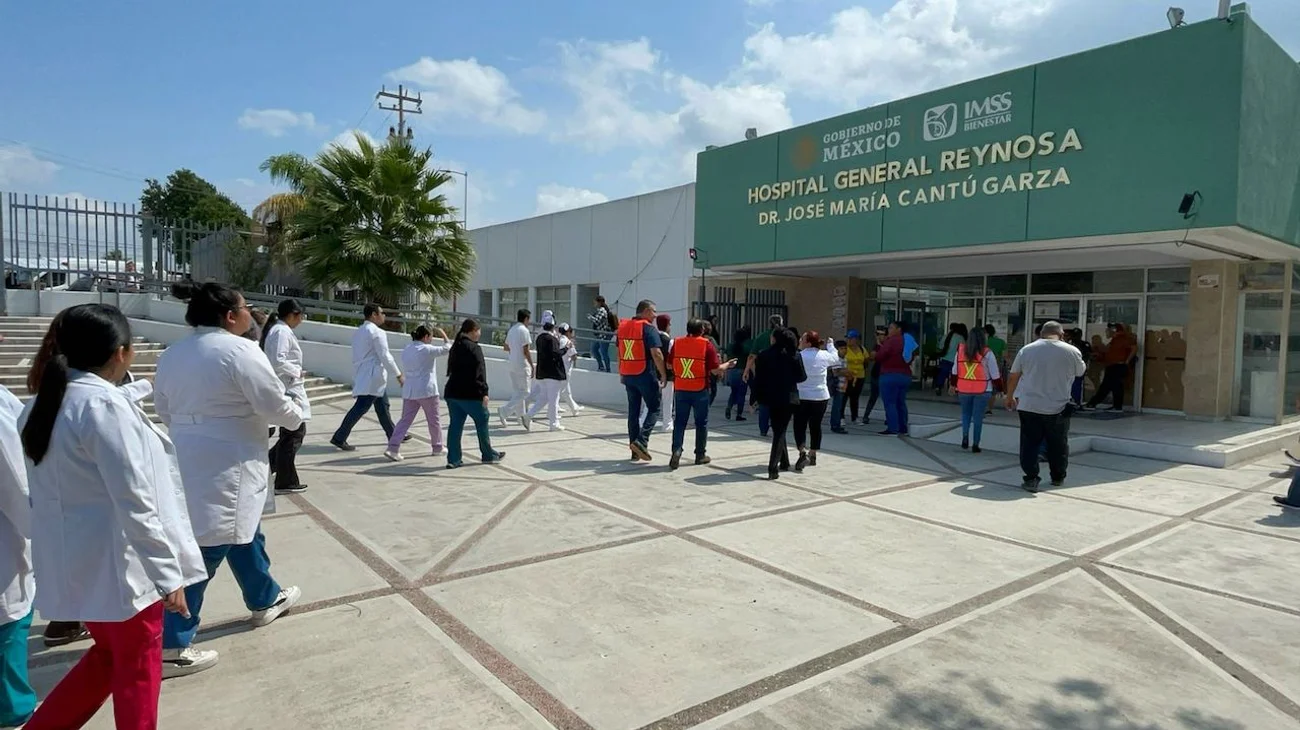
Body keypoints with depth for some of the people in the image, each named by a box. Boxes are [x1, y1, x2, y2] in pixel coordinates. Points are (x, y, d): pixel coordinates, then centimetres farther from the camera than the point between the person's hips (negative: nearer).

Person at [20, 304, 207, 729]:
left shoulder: (45, 403, 6)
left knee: (109, 654, 26)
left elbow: (52, 487, 14)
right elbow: (135, 504, -23)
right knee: (138, 670, 11)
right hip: (119, 562, -8)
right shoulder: (105, 406, -22)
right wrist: (168, 574, -18)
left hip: (77, 561, 8)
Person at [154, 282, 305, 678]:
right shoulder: (239, 350, -17)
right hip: (224, 468, -9)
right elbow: (276, 405, -12)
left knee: (243, 532, 23)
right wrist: (297, 412, 8)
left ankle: (265, 599, 40)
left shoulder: (172, 354, 9)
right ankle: (170, 647, 6)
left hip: (186, 461, 9)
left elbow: (164, 409, 16)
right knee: (203, 553, -1)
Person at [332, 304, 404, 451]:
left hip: (361, 375, 10)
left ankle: (393, 436, 24)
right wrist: (398, 375, -9)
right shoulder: (377, 333, -13)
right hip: (372, 377, -10)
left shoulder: (358, 332, 14)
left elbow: (359, 355, 16)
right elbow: (385, 356, -15)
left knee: (383, 407, 16)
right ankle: (339, 438, -5)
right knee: (361, 407, -7)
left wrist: (356, 377, 20)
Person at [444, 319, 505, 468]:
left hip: (452, 392, 8)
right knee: (482, 421, 7)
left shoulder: (455, 347, 15)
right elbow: (479, 372, -17)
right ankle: (488, 455, 18)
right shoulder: (474, 348, -12)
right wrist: (484, 392, -16)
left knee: (456, 424, 7)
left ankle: (453, 459, 5)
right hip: (470, 393, -8)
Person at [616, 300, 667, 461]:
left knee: (633, 411, 13)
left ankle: (635, 451, 16)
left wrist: (621, 373, 24)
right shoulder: (648, 328, -11)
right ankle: (641, 440, -12)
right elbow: (656, 353, -20)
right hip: (645, 375, -7)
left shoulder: (623, 326, 10)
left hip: (628, 375, 7)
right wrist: (663, 374, -12)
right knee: (654, 409, 6)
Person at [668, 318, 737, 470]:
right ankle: (700, 455, 19)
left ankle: (676, 451, -7)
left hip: (680, 389, 2)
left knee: (679, 422, 8)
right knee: (701, 423, 12)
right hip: (700, 390, -2)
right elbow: (715, 370, -10)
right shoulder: (707, 344, -9)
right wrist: (727, 365, 9)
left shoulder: (677, 342, 1)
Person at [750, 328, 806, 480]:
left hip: (772, 398, 0)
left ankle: (784, 462, 31)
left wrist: (757, 398, 5)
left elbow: (759, 380, -5)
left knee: (778, 430, 19)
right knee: (780, 431, 3)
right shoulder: (794, 355, -3)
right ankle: (773, 468, -10)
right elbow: (802, 377, 1)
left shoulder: (763, 356, -5)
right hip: (789, 398, 0)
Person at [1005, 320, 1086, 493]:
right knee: (1058, 445, 16)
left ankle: (1031, 479, 0)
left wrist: (1009, 398, 19)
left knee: (1029, 444, 5)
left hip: (1028, 406, 0)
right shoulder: (1072, 351, -3)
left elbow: (1013, 377, 6)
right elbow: (1080, 372, 15)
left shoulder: (1026, 350, 0)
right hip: (1058, 408, 0)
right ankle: (1058, 478, 28)